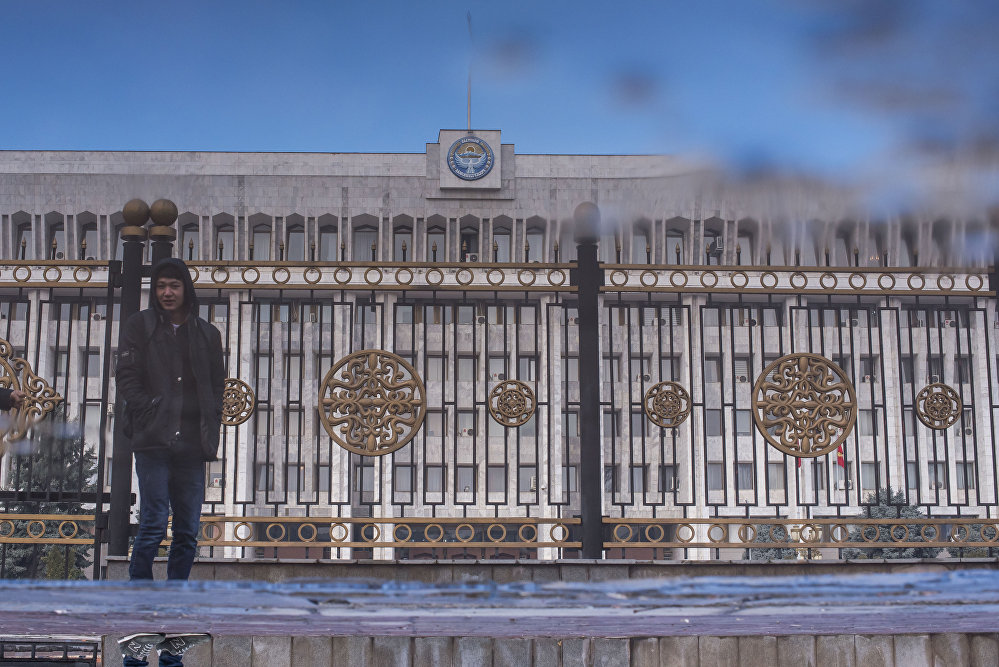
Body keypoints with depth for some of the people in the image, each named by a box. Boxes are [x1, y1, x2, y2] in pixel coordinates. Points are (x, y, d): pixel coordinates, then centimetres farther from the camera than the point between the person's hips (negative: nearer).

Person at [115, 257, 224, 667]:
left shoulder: (207, 335, 15)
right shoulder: (140, 327, 8)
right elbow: (126, 379, 1)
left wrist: (210, 431, 4)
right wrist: (153, 411, -11)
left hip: (192, 447, 3)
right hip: (153, 442, -3)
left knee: (187, 533, 3)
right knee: (153, 526, -13)